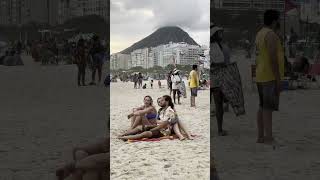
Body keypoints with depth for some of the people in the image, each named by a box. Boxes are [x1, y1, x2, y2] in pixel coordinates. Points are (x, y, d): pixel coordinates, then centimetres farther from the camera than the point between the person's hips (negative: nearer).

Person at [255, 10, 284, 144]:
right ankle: (269, 138, -7)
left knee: (263, 107, 10)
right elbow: (273, 58, -22)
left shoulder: (260, 34, 15)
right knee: (268, 107, -8)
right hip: (270, 77, -10)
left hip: (261, 77, 10)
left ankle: (260, 137, 14)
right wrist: (278, 79, -20)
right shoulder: (271, 34, -15)